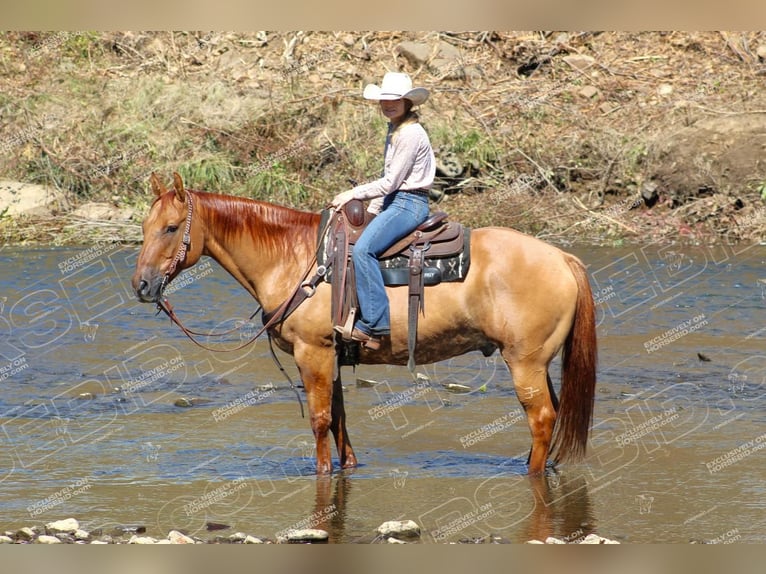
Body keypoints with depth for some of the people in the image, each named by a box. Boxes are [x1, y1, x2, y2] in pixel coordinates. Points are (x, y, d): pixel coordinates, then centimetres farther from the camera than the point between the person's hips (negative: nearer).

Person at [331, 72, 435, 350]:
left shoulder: (410, 134, -16)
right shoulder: (395, 131, 16)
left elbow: (390, 183, -17)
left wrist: (353, 194, -10)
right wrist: (372, 212, 15)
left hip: (408, 204, -11)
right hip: (395, 202, 11)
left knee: (363, 249, -28)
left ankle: (375, 323, -30)